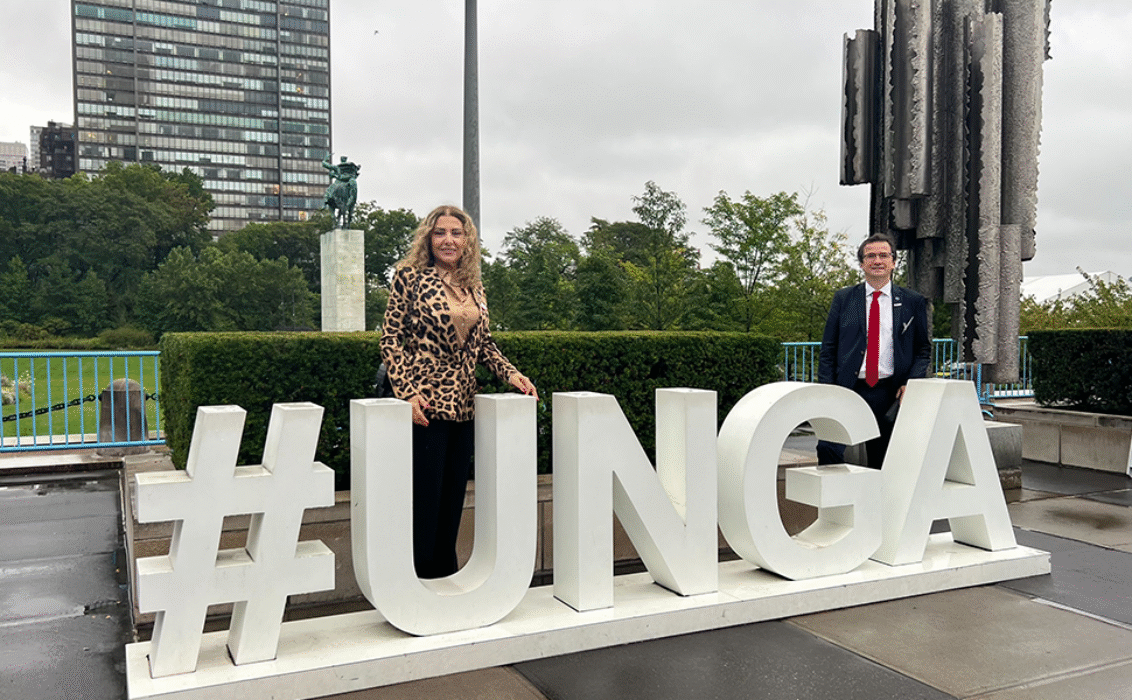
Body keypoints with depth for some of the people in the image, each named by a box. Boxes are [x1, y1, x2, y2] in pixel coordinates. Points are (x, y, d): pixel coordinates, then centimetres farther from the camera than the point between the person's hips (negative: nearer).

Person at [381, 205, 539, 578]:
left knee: (453, 497, 10)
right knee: (423, 500, -4)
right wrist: (408, 392, -15)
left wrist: (511, 372, 3)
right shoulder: (410, 277, -2)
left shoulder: (474, 287, 13)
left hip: (463, 405, 6)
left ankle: (444, 581, 22)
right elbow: (391, 339, -5)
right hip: (425, 403, -6)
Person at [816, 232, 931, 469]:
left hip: (889, 394, 1)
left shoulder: (913, 303, 9)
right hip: (848, 390, -1)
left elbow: (924, 349, 14)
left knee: (883, 461, 5)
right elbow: (828, 349, 8)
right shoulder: (843, 299, 9)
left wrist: (910, 382, -4)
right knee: (828, 448, -19)